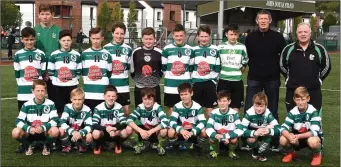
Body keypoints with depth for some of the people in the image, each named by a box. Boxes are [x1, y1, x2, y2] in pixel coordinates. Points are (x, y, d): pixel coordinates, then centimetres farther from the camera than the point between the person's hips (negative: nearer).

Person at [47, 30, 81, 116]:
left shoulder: (76, 55, 4)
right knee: (60, 110, 5)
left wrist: (74, 80, -2)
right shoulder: (54, 55, 2)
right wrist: (56, 80, -4)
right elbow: (50, 71, 3)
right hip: (58, 86, -1)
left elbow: (79, 71, 7)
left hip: (72, 86, 1)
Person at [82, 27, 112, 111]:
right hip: (88, 93, 0)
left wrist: (103, 78, 0)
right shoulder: (84, 54, 8)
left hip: (103, 93, 0)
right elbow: (81, 71, 12)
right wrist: (87, 78, 0)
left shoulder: (107, 54, 9)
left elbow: (109, 73, 13)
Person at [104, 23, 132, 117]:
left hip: (124, 86, 1)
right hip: (109, 86, -1)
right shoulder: (106, 48, 3)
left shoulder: (128, 49, 8)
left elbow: (129, 67, 13)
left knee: (126, 111, 1)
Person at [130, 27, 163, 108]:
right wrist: (137, 79, 5)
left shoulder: (159, 52, -1)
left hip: (155, 87, 0)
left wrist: (157, 78, 3)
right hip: (139, 87, 0)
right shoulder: (136, 52, 0)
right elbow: (132, 69, 9)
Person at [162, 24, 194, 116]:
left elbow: (192, 67, 13)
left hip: (185, 85, 1)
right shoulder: (167, 49, 3)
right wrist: (169, 76, 2)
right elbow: (163, 66, 6)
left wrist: (186, 76, 3)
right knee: (171, 108, 4)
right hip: (171, 85, -1)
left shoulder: (189, 50, 8)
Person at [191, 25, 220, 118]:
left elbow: (218, 68, 7)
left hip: (210, 82, 0)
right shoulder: (194, 50, 8)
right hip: (196, 82, 0)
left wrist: (214, 79, -2)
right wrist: (191, 80, -1)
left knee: (209, 108, 2)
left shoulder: (215, 49, 8)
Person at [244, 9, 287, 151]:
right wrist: (250, 66, 1)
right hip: (254, 79, 1)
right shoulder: (250, 38, 3)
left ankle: (274, 143, 19)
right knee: (249, 110, -1)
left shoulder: (278, 37, -2)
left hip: (272, 80, -1)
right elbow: (245, 57, 11)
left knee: (272, 112, 8)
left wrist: (279, 71, -1)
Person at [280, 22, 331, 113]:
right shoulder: (288, 49, 0)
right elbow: (282, 66, 15)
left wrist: (318, 79, 9)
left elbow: (327, 66, 12)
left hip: (314, 91, 0)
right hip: (292, 91, 0)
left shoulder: (319, 49, -1)